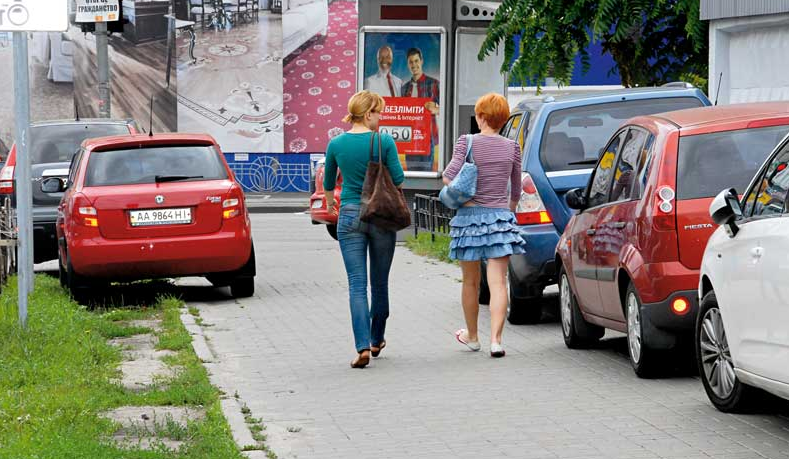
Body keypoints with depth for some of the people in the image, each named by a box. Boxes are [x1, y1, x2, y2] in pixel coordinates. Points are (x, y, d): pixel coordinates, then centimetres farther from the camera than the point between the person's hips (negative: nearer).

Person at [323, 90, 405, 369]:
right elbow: (398, 180, -7)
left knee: (357, 284, -2)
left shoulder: (336, 144, 0)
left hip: (350, 217, 1)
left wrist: (330, 204, 35)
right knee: (380, 283, 13)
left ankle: (363, 346, -14)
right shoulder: (384, 142, -8)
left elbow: (328, 183, 15)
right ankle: (376, 340, 27)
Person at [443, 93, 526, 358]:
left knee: (471, 281, 14)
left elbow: (449, 177, -16)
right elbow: (516, 191, 13)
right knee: (498, 282, -3)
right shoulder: (511, 147, 3)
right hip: (500, 216, 0)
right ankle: (495, 339, -15)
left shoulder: (467, 142, -5)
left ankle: (472, 336, 29)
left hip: (470, 215, 0)